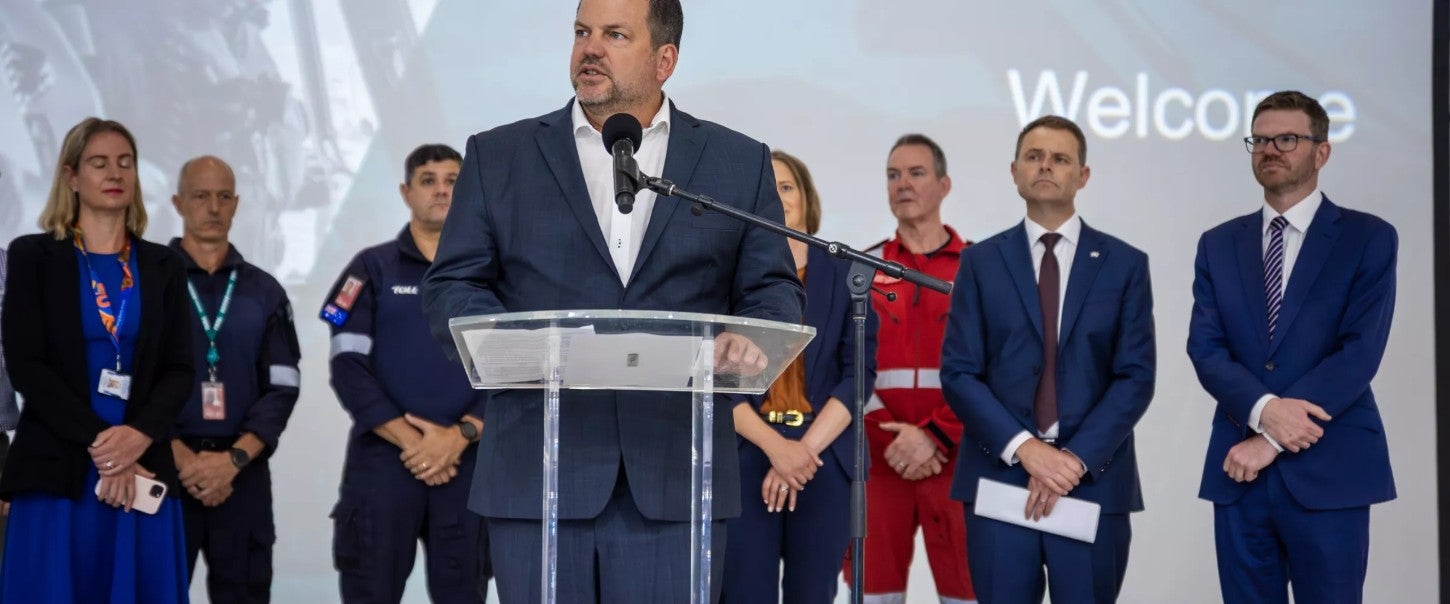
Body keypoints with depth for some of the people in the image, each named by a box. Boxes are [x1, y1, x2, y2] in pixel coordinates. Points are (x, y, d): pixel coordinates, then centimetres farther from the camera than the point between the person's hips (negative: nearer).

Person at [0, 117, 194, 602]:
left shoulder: (162, 266, 13)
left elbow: (179, 369, 6)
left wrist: (139, 435, -13)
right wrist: (98, 441, -13)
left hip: (144, 469, 2)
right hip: (57, 471, -2)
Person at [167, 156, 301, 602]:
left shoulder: (265, 292, 10)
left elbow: (283, 387, 3)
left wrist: (233, 458, -11)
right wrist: (181, 457, -14)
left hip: (244, 471, 2)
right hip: (164, 467, -2)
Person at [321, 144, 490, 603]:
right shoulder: (371, 269, 6)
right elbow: (348, 367, -2)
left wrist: (459, 436, -11)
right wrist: (410, 441, -11)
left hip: (468, 463, 1)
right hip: (382, 461, -1)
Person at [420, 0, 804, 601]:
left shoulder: (739, 163, 12)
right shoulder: (498, 157, 12)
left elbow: (773, 289, 11)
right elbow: (450, 286, 7)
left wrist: (750, 338, -13)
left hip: (676, 482, 0)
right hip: (538, 477, 0)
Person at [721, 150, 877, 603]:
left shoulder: (844, 273, 8)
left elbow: (859, 373, 1)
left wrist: (805, 448, -10)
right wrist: (774, 446, -14)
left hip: (824, 462, 1)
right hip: (744, 460, -1)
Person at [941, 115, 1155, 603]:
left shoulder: (1124, 264, 6)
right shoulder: (981, 262, 7)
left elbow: (1136, 376, 0)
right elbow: (958, 373, 0)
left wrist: (1077, 459, -12)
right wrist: (1024, 448, -13)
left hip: (1095, 482, 0)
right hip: (999, 478, 0)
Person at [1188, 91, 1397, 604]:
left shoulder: (1369, 238, 1)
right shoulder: (1219, 244, 12)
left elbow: (1360, 351, -9)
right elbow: (1205, 349, 1)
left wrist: (1272, 440, -14)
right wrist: (1263, 410, -19)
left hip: (1328, 471, -3)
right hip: (1238, 471, 3)